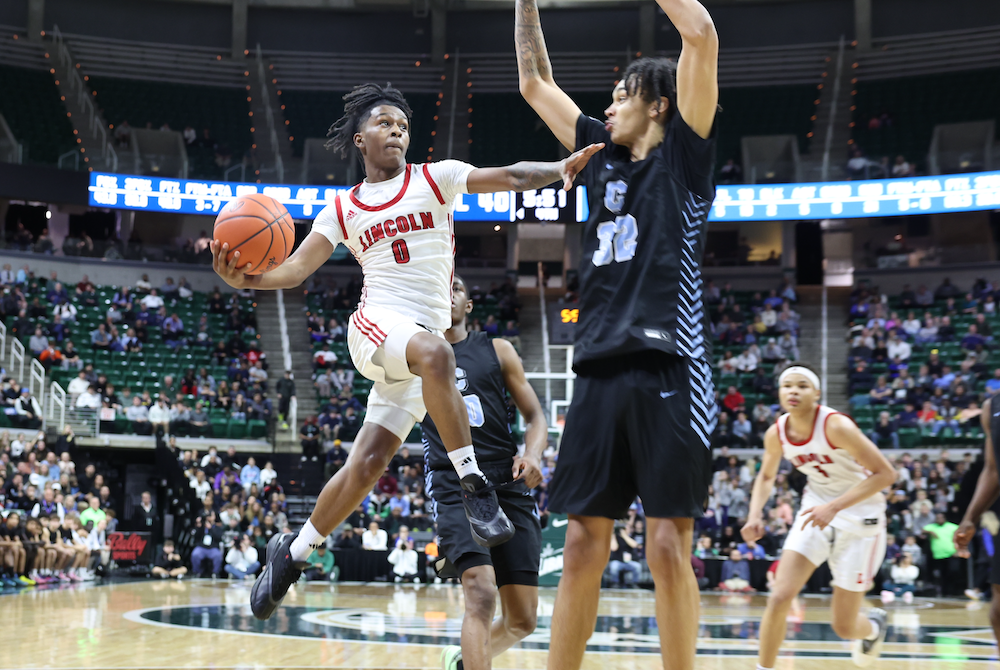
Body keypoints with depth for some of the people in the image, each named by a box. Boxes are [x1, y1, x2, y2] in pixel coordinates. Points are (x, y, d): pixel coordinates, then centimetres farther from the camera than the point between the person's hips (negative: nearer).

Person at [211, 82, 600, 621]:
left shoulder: (436, 179, 8)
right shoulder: (343, 209, 13)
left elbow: (510, 177, -6)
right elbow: (295, 270, 8)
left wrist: (562, 167, -26)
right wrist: (244, 279, -14)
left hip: (426, 335, 1)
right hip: (377, 323, -1)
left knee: (367, 464, -3)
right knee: (434, 352, -37)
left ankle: (292, 553, 17)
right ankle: (474, 485, -31)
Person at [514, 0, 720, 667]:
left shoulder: (684, 154, 5)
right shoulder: (603, 155, 21)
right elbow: (535, 82, 29)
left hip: (670, 370, -6)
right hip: (601, 369, 6)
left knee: (668, 547, -6)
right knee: (582, 548, 5)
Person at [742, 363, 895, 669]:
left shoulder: (836, 426, -26)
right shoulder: (776, 434, -9)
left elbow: (885, 473, -25)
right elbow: (766, 477, 11)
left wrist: (834, 506, -33)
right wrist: (755, 514, -8)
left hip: (859, 516, -4)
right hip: (816, 511, 4)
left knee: (844, 626, 3)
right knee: (779, 597, -14)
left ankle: (873, 626, 40)